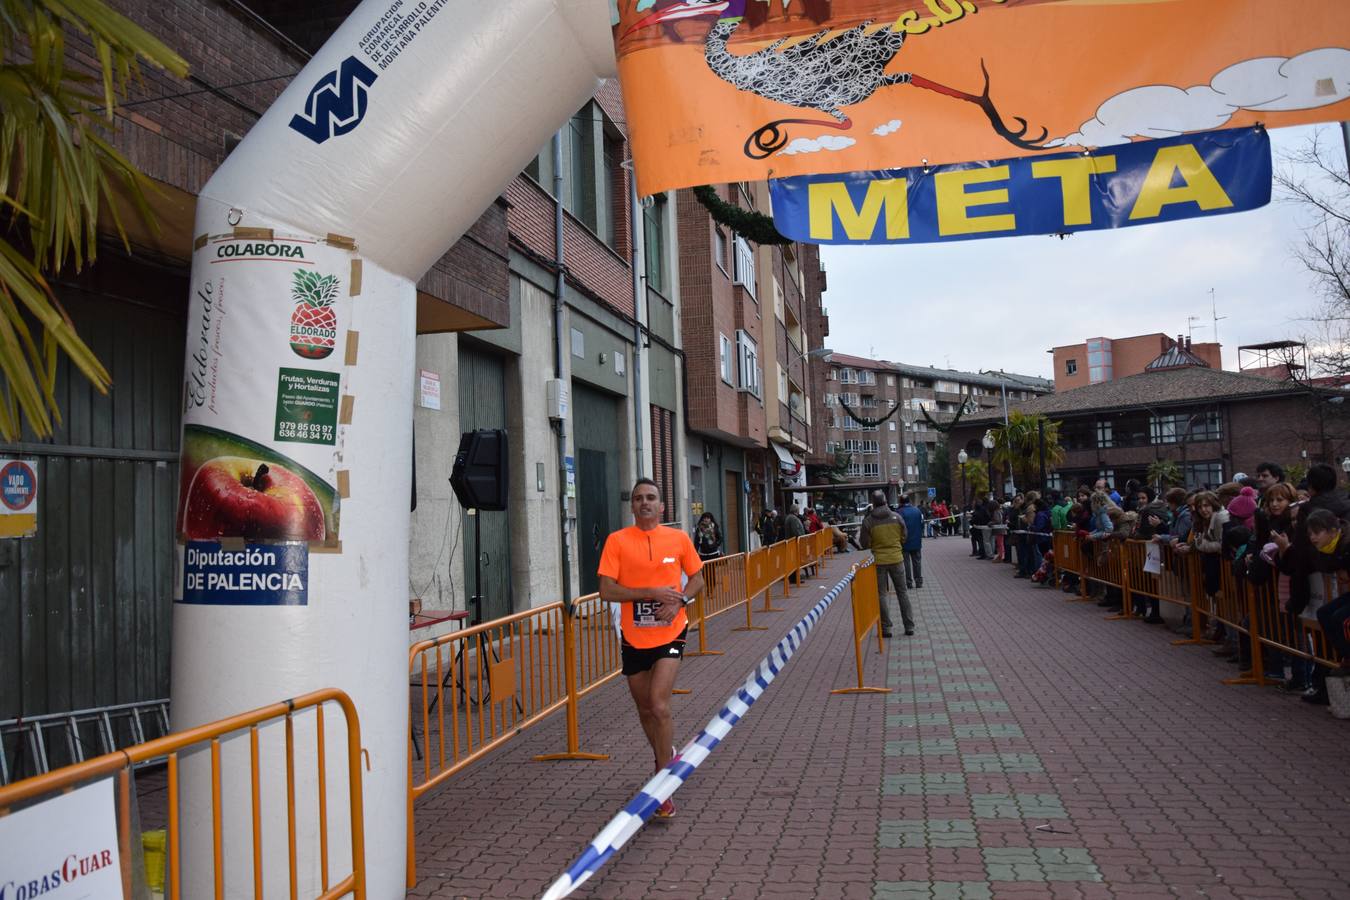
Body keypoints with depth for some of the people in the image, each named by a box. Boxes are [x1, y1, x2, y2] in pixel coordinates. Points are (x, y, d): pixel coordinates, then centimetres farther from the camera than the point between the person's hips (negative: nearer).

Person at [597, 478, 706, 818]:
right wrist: (651, 593, -19)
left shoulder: (679, 538, -1)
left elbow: (697, 578, 10)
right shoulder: (617, 540, -5)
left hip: (670, 634, -1)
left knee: (659, 706, -14)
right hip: (634, 638, 1)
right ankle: (665, 757, 44)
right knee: (645, 709, 15)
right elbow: (606, 590, -10)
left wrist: (679, 601, -9)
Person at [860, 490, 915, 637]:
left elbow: (864, 544, -5)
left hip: (879, 561, -2)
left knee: (881, 594, 8)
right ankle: (909, 626, 16)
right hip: (897, 559, 2)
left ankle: (886, 628, 8)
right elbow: (904, 538, 5)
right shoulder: (896, 517, -4)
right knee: (902, 592, 14)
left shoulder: (868, 521, -11)